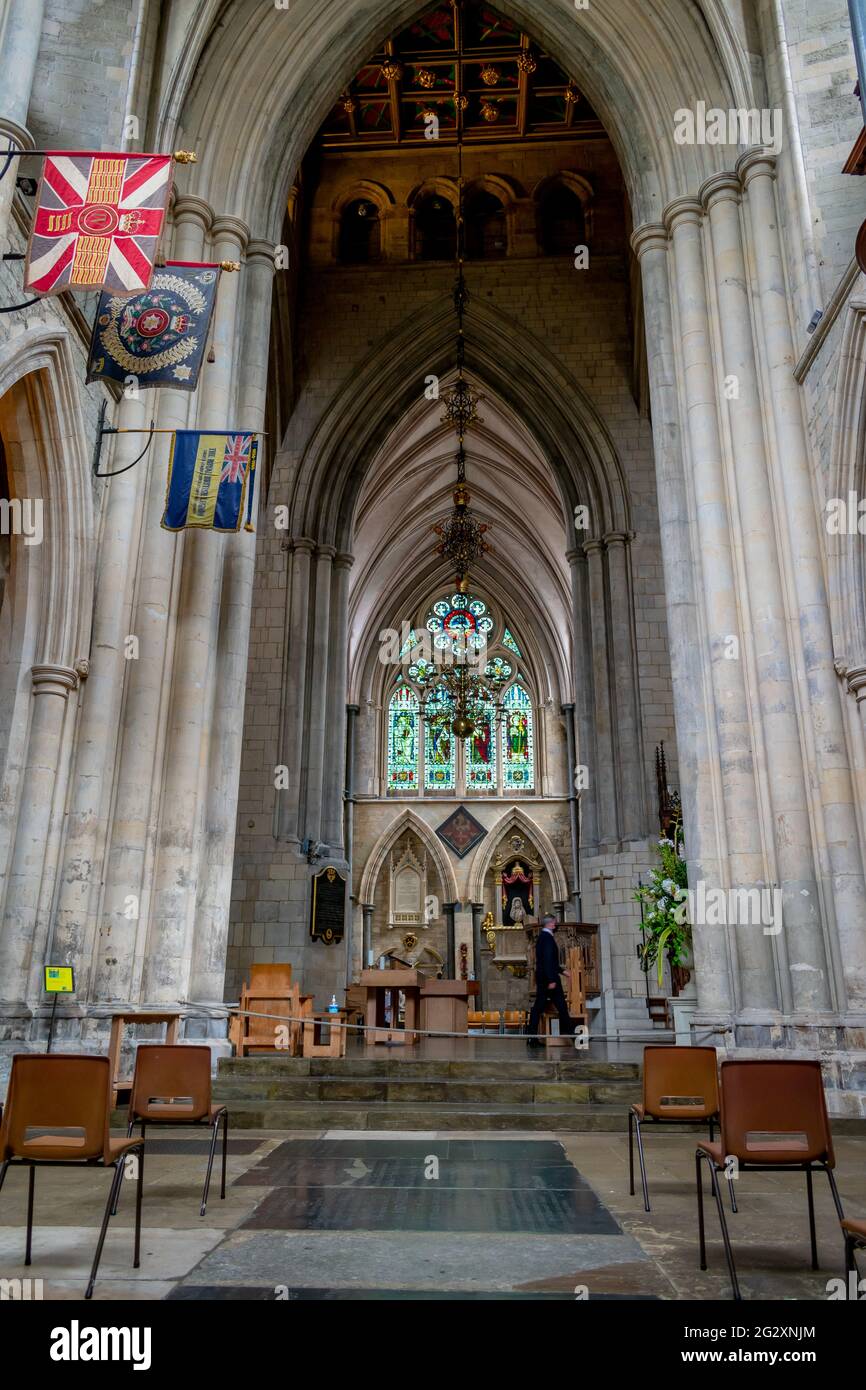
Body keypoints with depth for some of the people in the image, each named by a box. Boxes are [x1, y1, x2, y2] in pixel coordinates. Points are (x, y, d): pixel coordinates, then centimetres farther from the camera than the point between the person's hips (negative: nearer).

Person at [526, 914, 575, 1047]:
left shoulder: (541, 937, 17)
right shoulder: (548, 937, -13)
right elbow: (548, 960, -20)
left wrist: (561, 970, 28)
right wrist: (552, 980, -23)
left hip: (541, 977, 9)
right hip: (549, 977, -9)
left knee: (538, 1007, 5)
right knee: (561, 1006, 2)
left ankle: (532, 1038, 2)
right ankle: (569, 1033, 10)